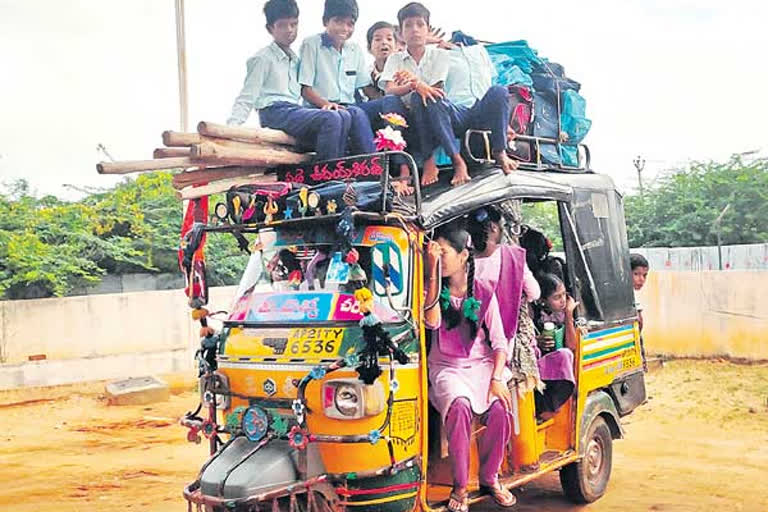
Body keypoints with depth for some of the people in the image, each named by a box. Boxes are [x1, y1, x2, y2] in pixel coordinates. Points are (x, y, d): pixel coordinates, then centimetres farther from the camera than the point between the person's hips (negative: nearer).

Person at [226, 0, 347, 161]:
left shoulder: (295, 59, 25)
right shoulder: (262, 59, 3)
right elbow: (247, 98, -1)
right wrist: (232, 126, -13)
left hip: (295, 110, 7)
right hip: (275, 112, -7)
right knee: (331, 119, -27)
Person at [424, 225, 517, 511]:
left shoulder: (484, 293, 3)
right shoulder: (434, 290, 2)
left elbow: (499, 341, 3)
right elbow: (432, 322, -20)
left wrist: (496, 378, -13)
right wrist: (433, 273, -25)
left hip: (481, 363, 1)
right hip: (446, 367, -1)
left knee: (501, 408, -28)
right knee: (459, 406, -33)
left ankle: (490, 478, -4)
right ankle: (460, 486, -19)